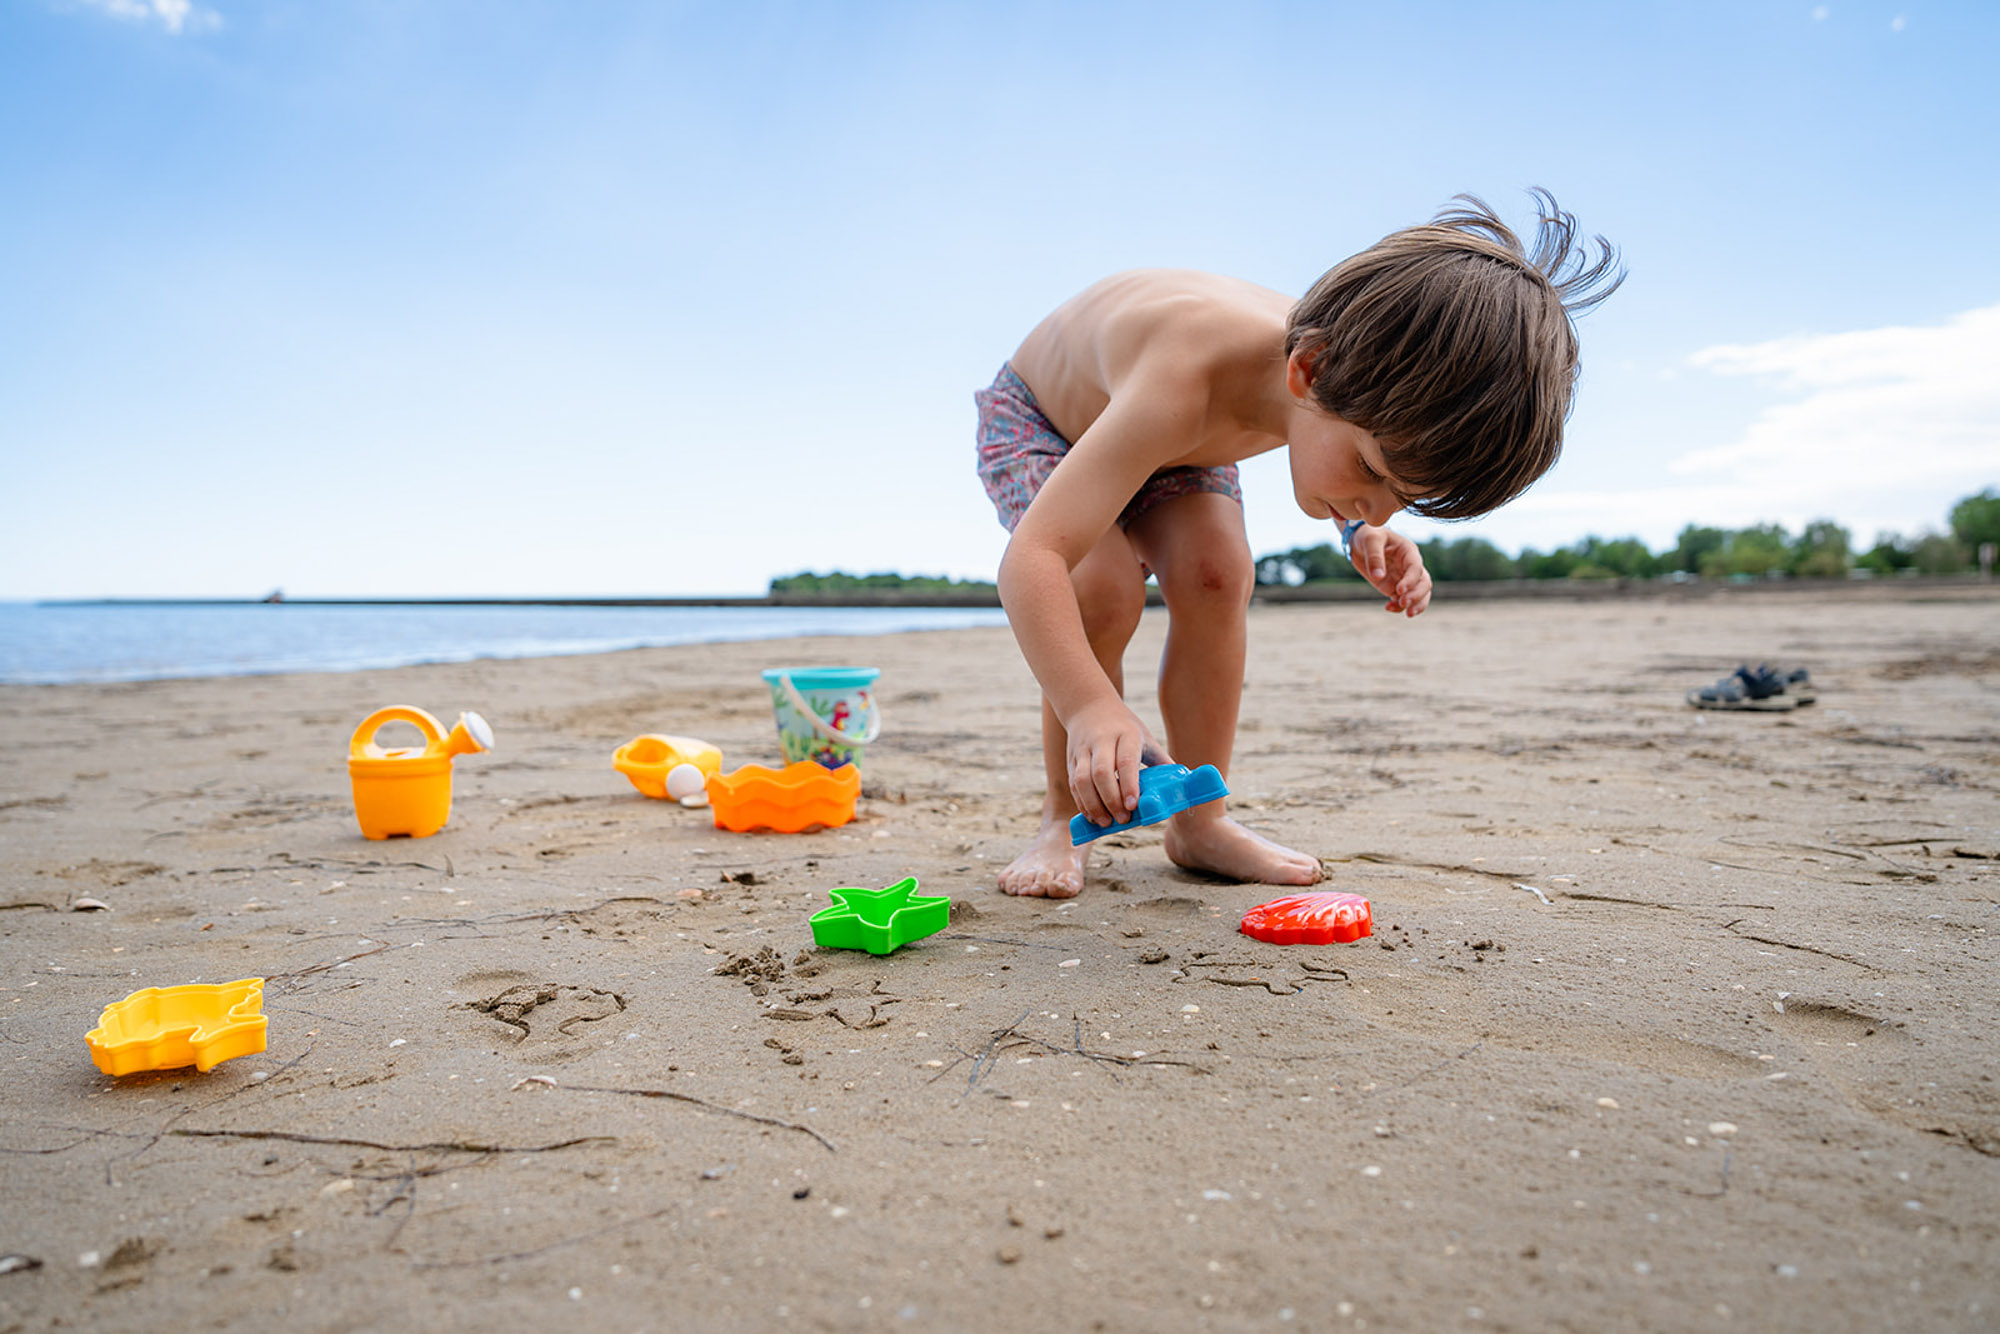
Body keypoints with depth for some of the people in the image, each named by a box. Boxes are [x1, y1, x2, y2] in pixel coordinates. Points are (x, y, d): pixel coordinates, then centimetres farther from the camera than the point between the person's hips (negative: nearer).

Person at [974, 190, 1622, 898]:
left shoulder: (1341, 373, -25)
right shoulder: (1180, 385, -47)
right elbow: (1031, 558, -52)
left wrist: (1360, 531, -16)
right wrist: (1091, 709, -63)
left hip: (1178, 442, 5)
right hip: (1035, 415, -5)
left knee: (1216, 571, -20)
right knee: (1105, 587, -29)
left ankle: (1199, 821, -5)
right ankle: (1066, 820, -8)